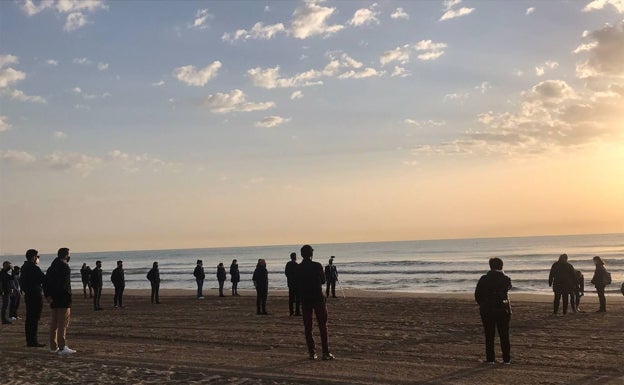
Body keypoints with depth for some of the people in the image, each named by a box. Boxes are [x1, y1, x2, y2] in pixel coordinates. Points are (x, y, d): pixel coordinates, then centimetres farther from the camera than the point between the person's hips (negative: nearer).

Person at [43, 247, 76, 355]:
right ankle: (62, 348, -12)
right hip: (63, 298, -9)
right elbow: (65, 284, -21)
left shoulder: (51, 267, 15)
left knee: (54, 322, 15)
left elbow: (45, 282, 13)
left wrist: (47, 295, 7)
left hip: (53, 299, 9)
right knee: (63, 323, -9)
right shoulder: (65, 267, -14)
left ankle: (53, 346, 22)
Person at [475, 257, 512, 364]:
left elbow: (477, 294, -2)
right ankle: (506, 359, 9)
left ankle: (490, 358, 6)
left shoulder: (484, 279, -4)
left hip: (487, 310, 0)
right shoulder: (506, 279, -4)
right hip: (503, 310, 0)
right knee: (504, 335, 8)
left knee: (489, 335, 6)